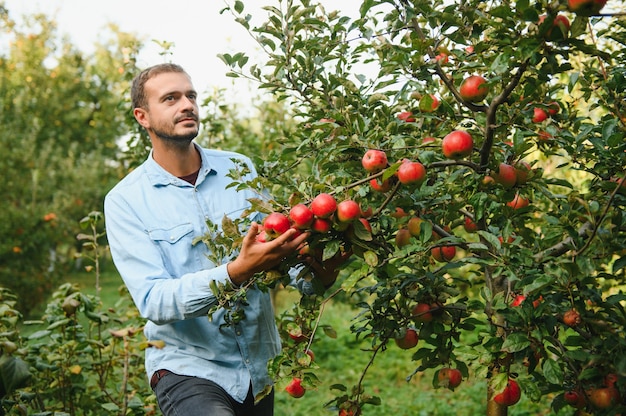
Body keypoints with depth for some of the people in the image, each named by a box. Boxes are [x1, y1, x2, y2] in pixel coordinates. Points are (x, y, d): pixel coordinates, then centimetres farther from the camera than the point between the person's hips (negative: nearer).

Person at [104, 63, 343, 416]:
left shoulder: (239, 169, 2)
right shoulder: (125, 201, -7)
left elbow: (279, 245, 2)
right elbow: (153, 301, -17)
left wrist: (317, 275, -20)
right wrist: (236, 272, -32)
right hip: (188, 367, -4)